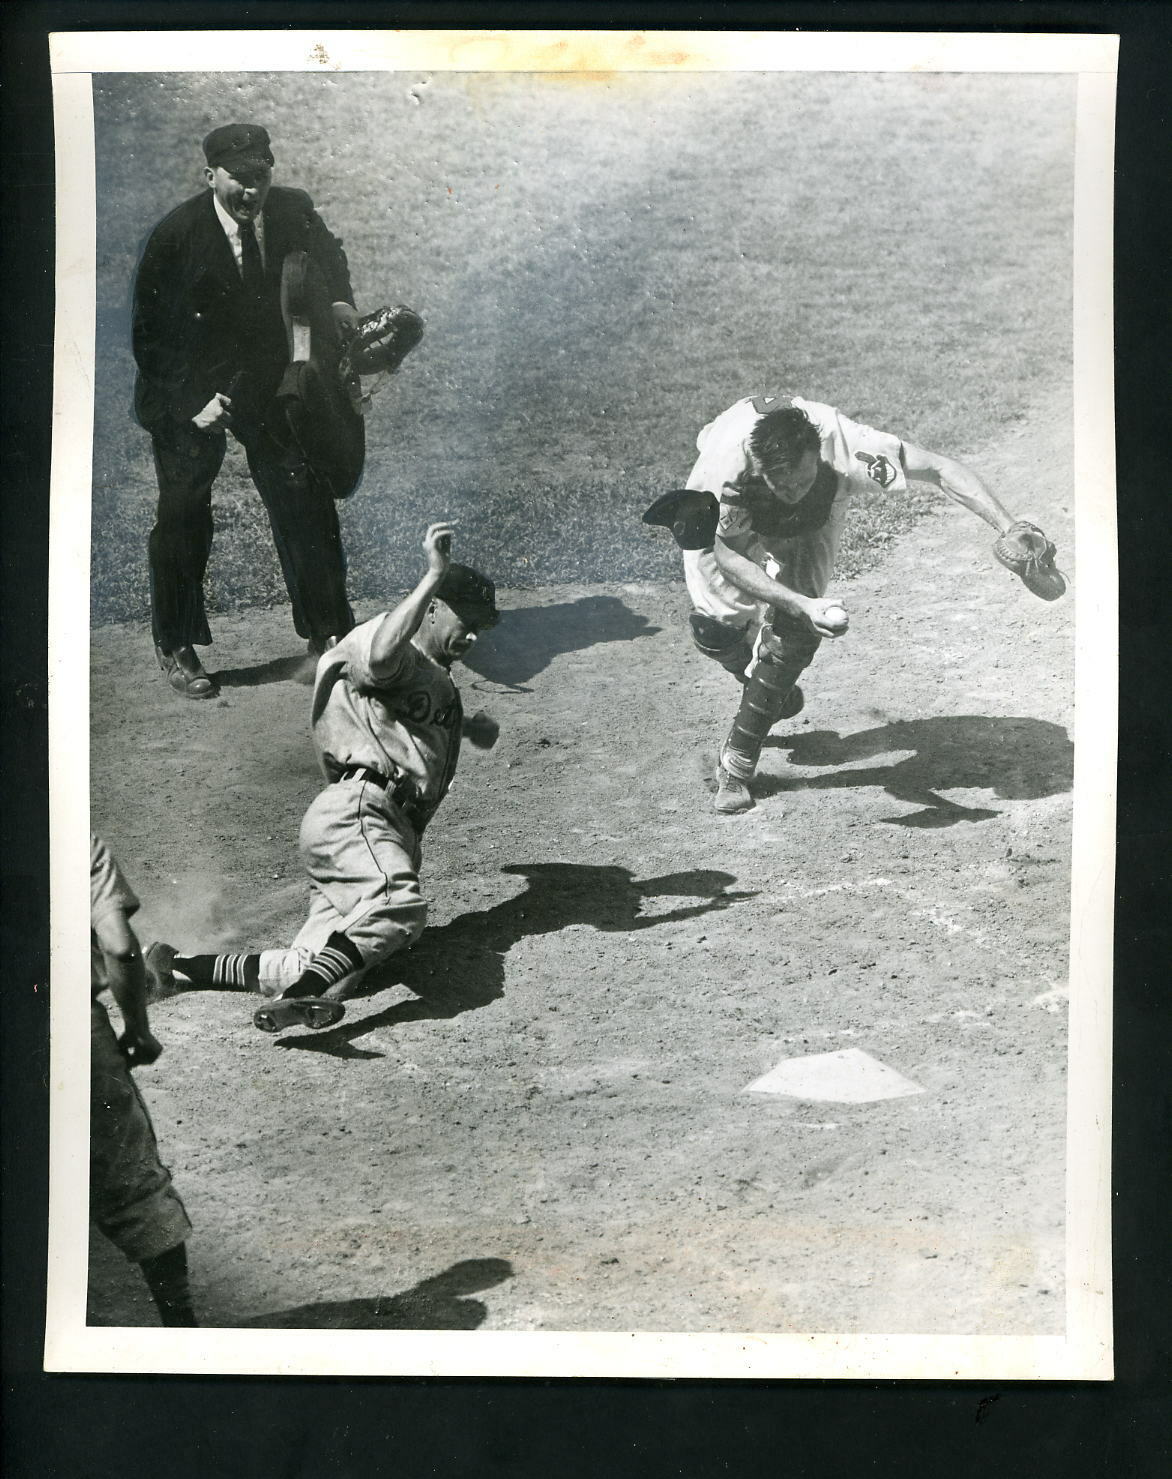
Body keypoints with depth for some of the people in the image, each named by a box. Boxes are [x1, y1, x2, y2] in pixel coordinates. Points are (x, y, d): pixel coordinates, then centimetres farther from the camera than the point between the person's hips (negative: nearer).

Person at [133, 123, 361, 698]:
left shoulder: (293, 209, -9)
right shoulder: (175, 234, -20)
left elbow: (326, 252, 15)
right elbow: (150, 334, -14)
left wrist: (339, 300, -5)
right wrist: (191, 403, -23)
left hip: (271, 385, 3)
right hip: (190, 391, -3)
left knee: (305, 505, 3)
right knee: (183, 517, 6)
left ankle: (327, 630, 19)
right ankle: (175, 646, 24)